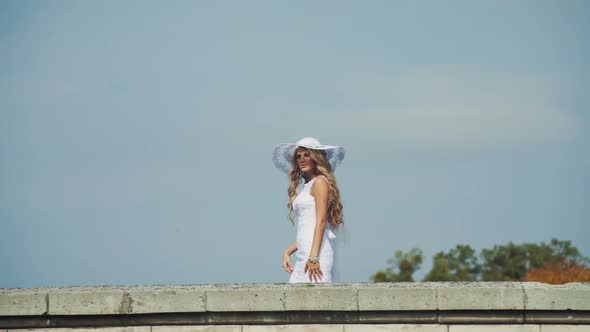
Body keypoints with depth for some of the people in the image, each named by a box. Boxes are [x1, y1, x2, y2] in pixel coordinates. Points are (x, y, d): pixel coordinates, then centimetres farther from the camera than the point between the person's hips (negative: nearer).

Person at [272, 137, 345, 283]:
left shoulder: (320, 182, -3)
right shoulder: (307, 186, 22)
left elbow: (321, 222, -12)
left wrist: (313, 257, -19)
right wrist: (287, 252, 14)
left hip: (317, 251, -8)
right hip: (303, 254, 8)